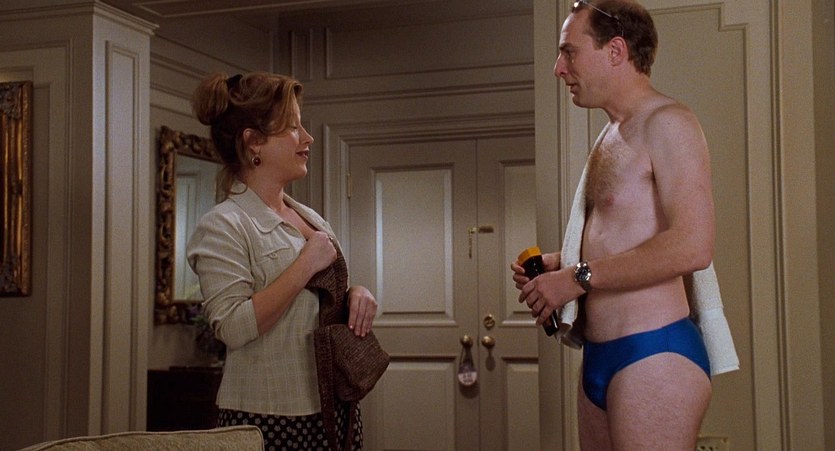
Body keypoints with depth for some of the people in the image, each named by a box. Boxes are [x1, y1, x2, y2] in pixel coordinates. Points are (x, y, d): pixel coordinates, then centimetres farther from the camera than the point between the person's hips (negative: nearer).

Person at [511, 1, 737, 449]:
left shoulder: (667, 123, -10)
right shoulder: (612, 136, 19)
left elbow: (692, 247, -21)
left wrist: (579, 278, -16)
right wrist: (556, 263, 10)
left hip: (654, 353, -9)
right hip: (600, 358, 9)